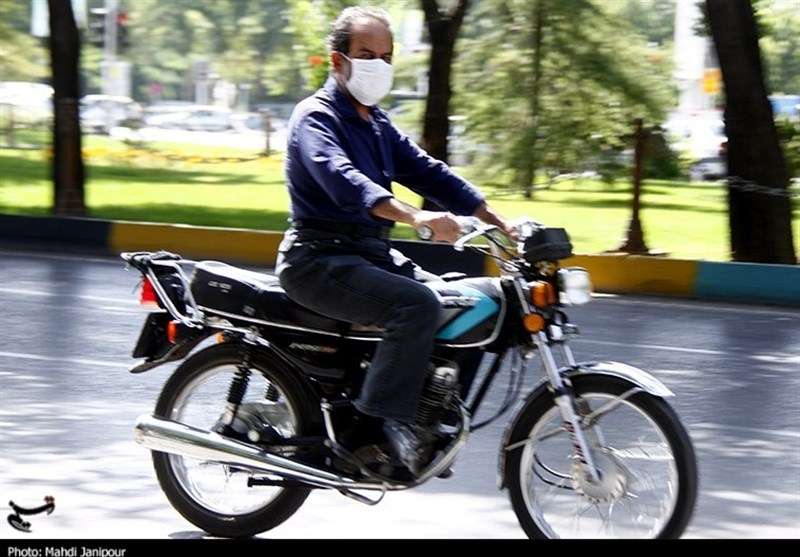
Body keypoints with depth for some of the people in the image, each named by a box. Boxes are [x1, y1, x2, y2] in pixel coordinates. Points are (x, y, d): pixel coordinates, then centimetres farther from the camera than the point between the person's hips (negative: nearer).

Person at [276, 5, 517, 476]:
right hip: (321, 260, -9)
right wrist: (416, 218, -45)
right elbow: (343, 180, -29)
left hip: (372, 254, 9)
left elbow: (428, 172, 12)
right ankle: (383, 420, -24)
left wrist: (500, 221, 0)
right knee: (417, 305, -30)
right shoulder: (316, 118, -11)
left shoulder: (377, 124, 19)